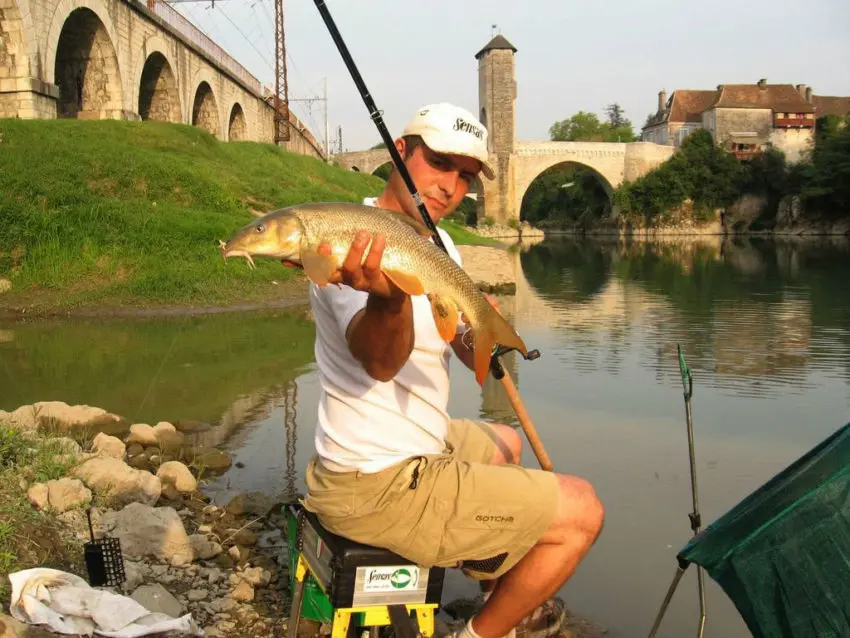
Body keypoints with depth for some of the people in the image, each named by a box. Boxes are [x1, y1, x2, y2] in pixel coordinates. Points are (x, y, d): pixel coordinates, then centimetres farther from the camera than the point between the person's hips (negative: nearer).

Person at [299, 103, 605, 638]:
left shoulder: (437, 243, 8)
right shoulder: (353, 243, -22)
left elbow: (473, 356, 6)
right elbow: (380, 361, -41)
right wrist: (389, 298, -61)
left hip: (412, 446, 10)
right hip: (382, 487, -10)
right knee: (583, 511, -4)